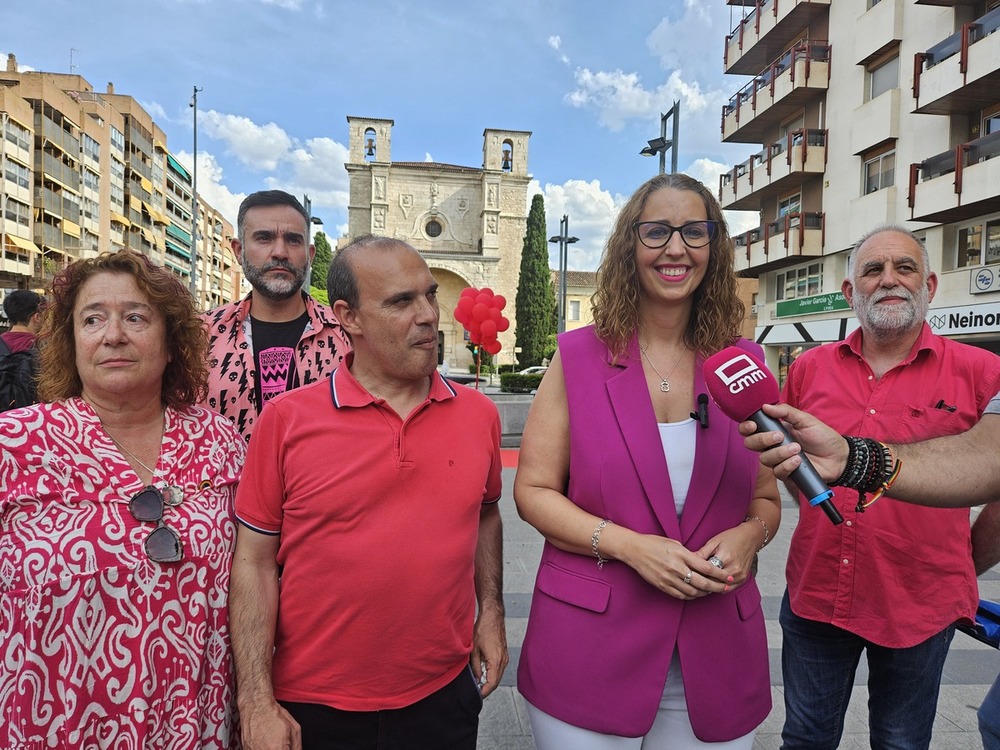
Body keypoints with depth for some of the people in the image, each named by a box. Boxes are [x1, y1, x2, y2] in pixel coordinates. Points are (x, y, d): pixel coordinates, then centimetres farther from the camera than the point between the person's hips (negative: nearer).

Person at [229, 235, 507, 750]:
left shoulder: (478, 413, -3)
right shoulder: (287, 419, -11)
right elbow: (254, 562, -7)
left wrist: (491, 612, 7)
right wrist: (257, 704, -8)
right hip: (314, 707, -2)